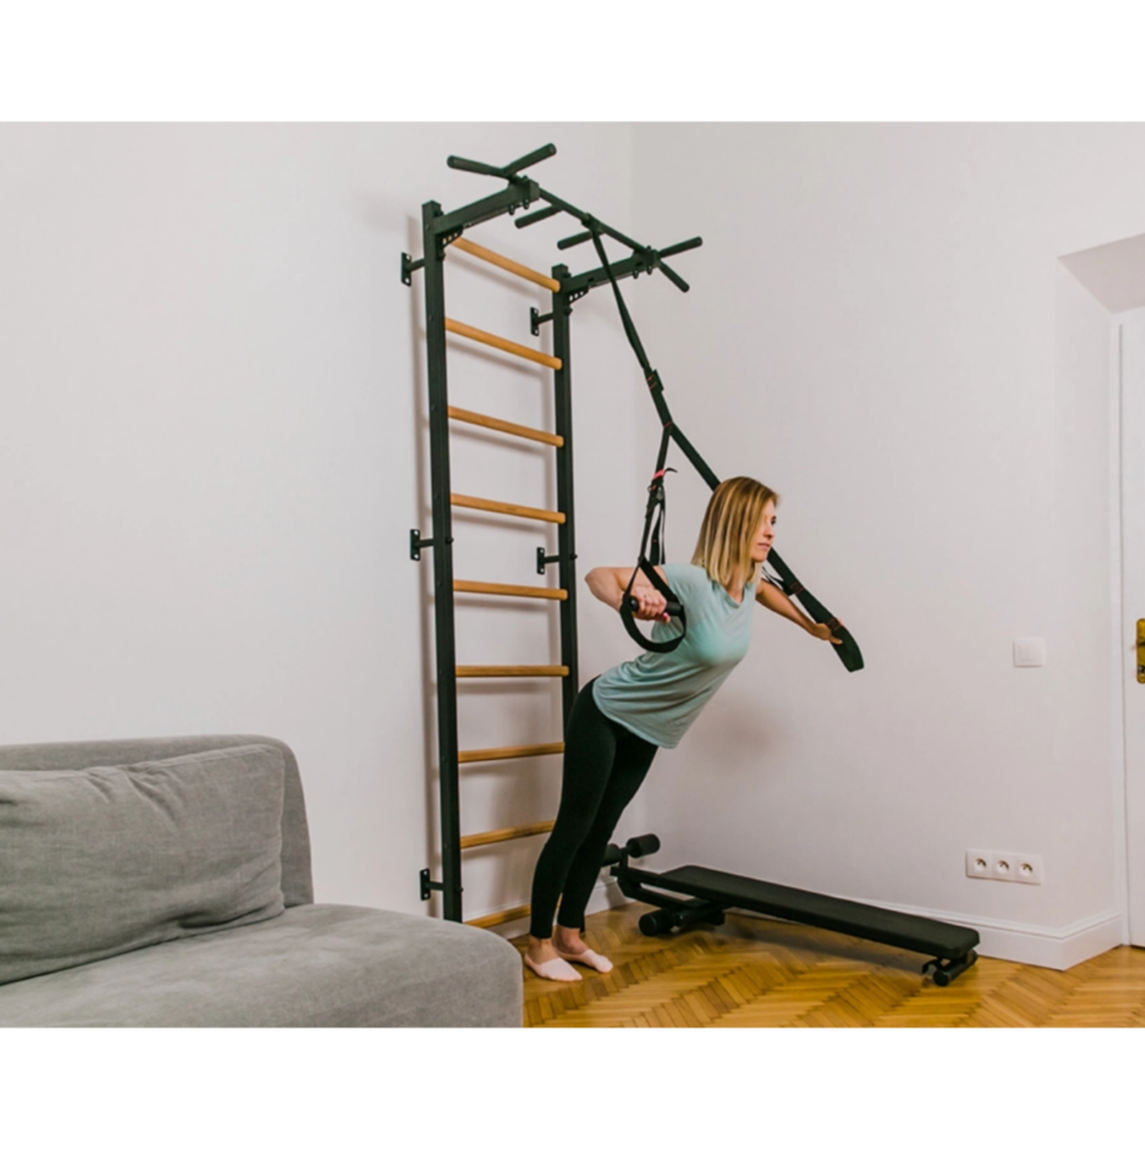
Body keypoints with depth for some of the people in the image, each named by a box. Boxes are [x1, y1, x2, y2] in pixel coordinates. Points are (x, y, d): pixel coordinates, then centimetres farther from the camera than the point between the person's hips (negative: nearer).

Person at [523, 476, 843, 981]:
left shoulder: (747, 583, -6)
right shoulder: (691, 582, -29)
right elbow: (598, 575, -32)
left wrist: (813, 626, 26)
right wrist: (631, 602, -53)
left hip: (648, 731, 7)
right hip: (606, 715, -7)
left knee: (601, 830, 16)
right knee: (573, 827, 3)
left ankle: (569, 936, 30)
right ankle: (538, 943, 18)